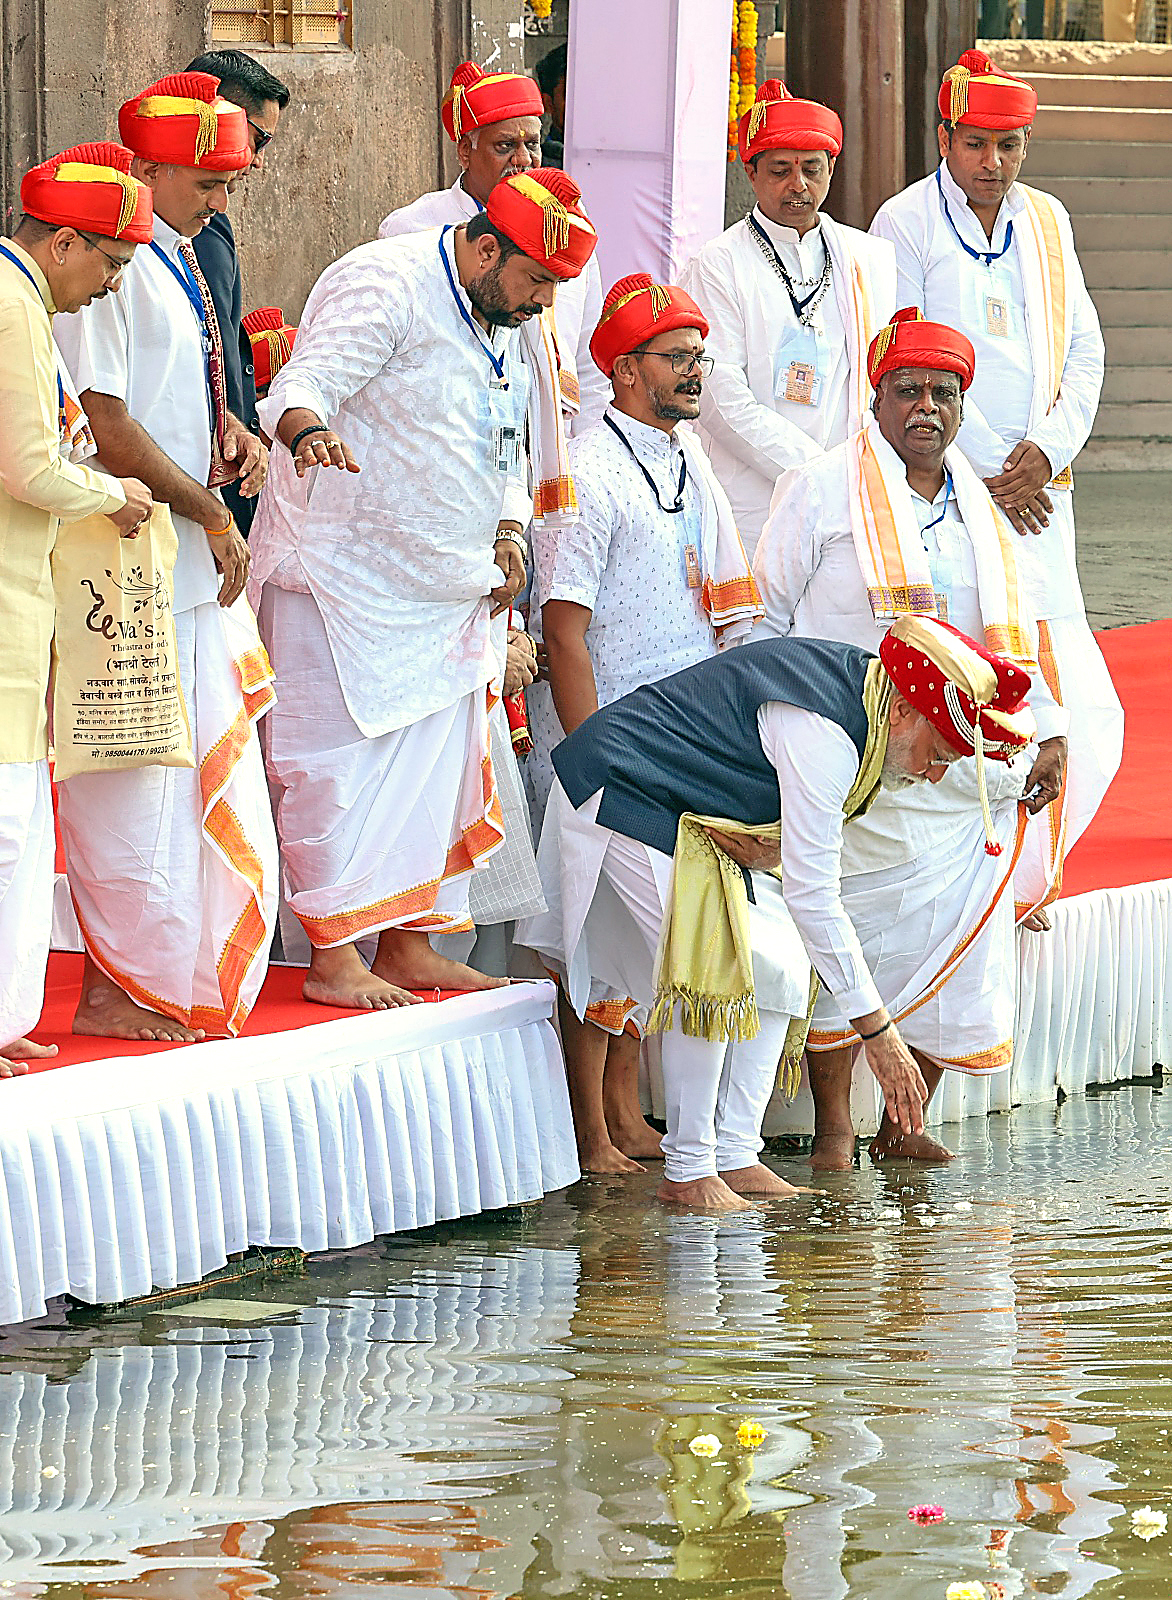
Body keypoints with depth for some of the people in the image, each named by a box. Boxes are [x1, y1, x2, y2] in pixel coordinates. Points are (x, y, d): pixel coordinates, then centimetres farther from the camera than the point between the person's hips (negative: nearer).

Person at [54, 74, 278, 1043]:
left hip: (196, 564, 10)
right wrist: (210, 511, -13)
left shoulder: (179, 262, 14)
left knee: (208, 771, 13)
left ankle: (184, 978, 20)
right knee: (130, 784, -4)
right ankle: (118, 990, 2)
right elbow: (104, 426, -21)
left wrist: (229, 436, 5)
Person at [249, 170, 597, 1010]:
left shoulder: (501, 324, 14)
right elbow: (301, 385, -26)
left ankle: (408, 944, 18)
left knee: (438, 763, 10)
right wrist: (309, 431, -48)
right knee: (344, 761, -8)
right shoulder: (387, 285, -15)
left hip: (450, 590, 9)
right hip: (350, 576, -9)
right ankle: (334, 957, -7)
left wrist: (509, 531, 9)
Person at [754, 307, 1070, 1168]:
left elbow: (1012, 644, 22)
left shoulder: (983, 512, 17)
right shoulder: (821, 491, 2)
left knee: (954, 948, 1)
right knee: (844, 940, -8)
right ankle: (833, 1126, 0)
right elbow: (762, 624, 3)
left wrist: (1048, 734, 8)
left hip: (964, 775, 5)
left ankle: (904, 1123, 12)